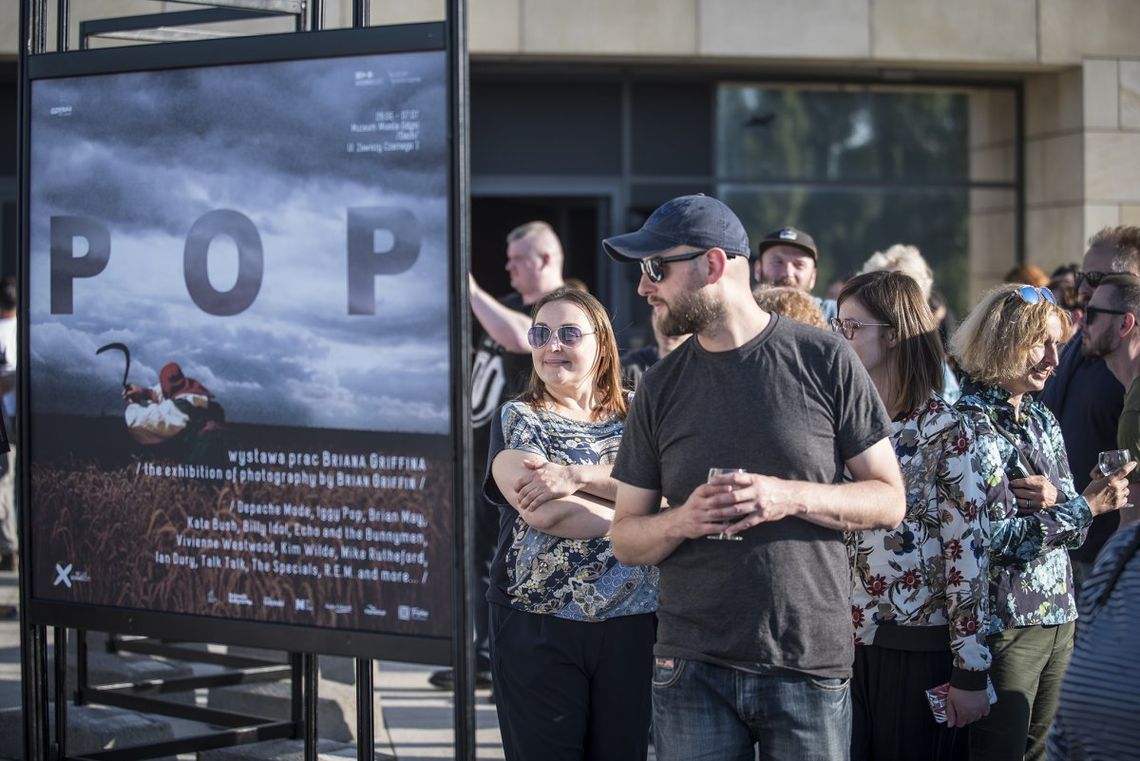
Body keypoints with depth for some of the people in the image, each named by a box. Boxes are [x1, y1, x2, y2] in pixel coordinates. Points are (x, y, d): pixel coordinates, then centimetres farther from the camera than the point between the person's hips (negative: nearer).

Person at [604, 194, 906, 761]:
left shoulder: (823, 361, -1)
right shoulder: (661, 388, 7)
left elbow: (890, 501, 1)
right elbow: (625, 538, 9)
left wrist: (792, 496, -16)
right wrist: (683, 520, -13)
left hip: (810, 665, -2)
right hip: (693, 666, 2)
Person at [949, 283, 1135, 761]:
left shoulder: (1042, 420, 11)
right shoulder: (972, 424, -14)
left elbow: (1070, 527, 11)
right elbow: (998, 538, -19)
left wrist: (1051, 500, -11)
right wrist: (1084, 506, -20)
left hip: (1057, 617, 8)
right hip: (1004, 626, -8)